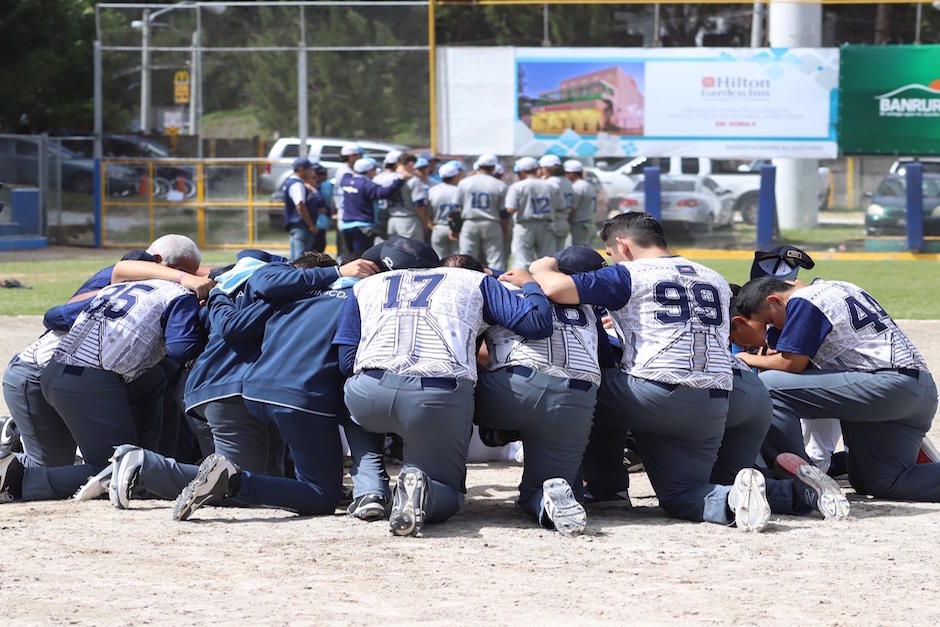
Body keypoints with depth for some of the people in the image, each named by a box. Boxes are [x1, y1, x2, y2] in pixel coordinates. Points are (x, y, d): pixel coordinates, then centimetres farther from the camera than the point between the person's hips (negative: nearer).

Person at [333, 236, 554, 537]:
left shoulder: (364, 287, 28)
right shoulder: (474, 281, 26)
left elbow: (346, 361, 16)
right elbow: (537, 323, 14)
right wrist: (528, 282, 36)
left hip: (370, 393, 2)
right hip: (440, 397, -2)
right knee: (447, 495, 16)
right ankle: (423, 491, -19)